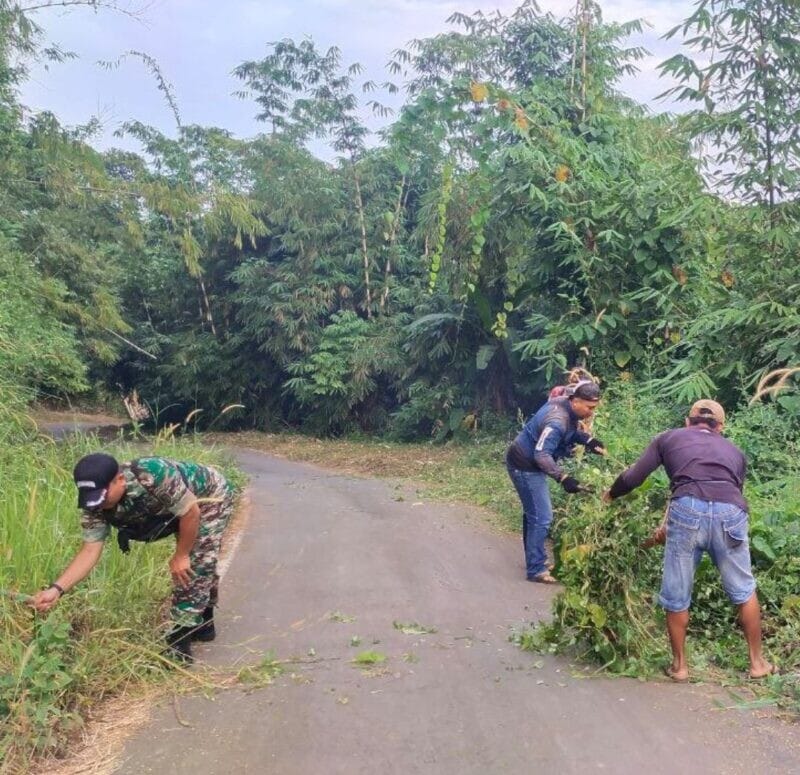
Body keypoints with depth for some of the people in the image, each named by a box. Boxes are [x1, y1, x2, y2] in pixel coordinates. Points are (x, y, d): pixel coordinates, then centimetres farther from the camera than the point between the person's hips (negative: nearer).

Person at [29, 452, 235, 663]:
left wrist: (181, 556, -20)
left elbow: (191, 512, -32)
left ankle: (180, 640, -6)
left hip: (210, 497, -7)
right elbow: (90, 551, -19)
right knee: (201, 567, 18)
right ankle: (203, 625, 36)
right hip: (181, 503, 7)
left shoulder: (153, 475, -42)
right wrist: (57, 589, -31)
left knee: (196, 564, -14)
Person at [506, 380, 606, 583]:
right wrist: (563, 478, -38)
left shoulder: (567, 408, -2)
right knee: (541, 517, -6)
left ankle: (535, 560, 33)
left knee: (534, 513, 20)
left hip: (529, 464, 10)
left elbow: (571, 430, 17)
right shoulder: (557, 421, -31)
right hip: (525, 466, -10)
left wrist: (588, 440, 0)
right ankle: (536, 570, 3)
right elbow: (542, 454, -33)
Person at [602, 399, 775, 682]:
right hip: (730, 514, 2)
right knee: (743, 591, 24)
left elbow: (632, 478, 18)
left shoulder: (669, 438, 25)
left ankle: (679, 666, 29)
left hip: (688, 511, -2)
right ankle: (757, 662, 36)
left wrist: (611, 495, 40)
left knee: (676, 596, 16)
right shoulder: (734, 451, 33)